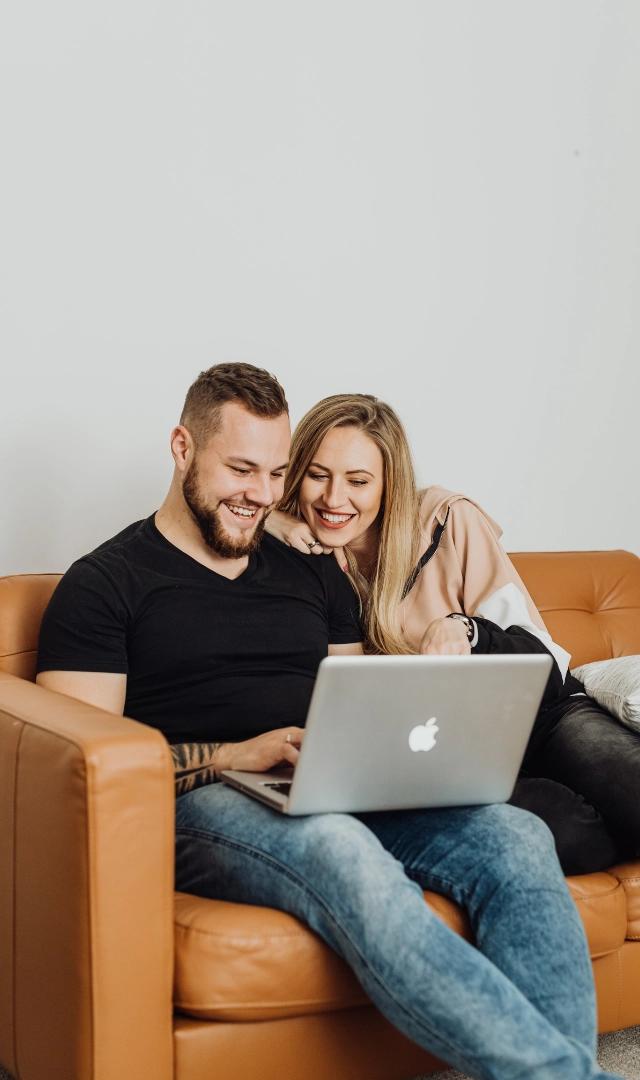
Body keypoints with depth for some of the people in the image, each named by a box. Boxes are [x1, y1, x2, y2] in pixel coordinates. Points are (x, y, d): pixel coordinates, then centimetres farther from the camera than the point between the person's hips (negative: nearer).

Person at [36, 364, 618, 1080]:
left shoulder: (313, 575, 24)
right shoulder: (104, 584, 7)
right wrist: (238, 756, -14)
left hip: (342, 797, 6)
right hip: (206, 803, -5)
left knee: (517, 837, -24)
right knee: (339, 850, -39)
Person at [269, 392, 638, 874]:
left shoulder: (449, 522, -3)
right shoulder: (302, 562, 2)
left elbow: (545, 661, -5)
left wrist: (465, 631, -25)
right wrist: (263, 524, -11)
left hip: (539, 716, 0)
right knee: (562, 829, -34)